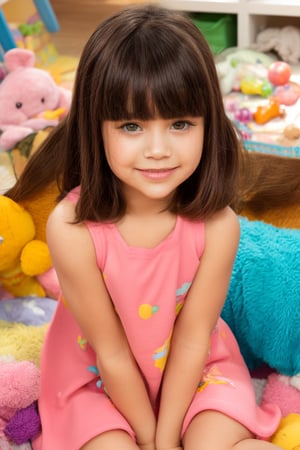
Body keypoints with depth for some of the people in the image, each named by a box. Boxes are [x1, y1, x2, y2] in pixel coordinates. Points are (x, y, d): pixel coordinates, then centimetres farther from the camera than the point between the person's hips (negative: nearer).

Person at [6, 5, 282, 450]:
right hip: (97, 379, 0)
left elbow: (192, 338, -16)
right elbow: (111, 350, -18)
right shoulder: (72, 229, -29)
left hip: (195, 370, 0)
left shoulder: (217, 225, -25)